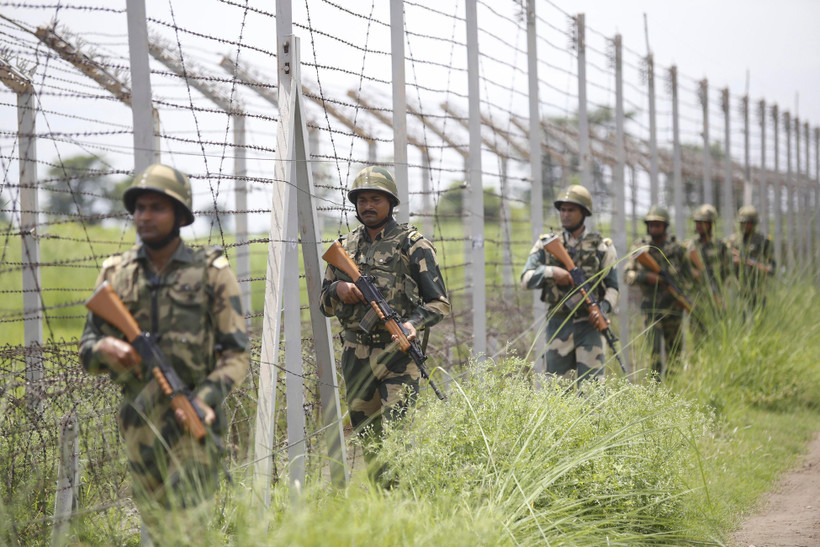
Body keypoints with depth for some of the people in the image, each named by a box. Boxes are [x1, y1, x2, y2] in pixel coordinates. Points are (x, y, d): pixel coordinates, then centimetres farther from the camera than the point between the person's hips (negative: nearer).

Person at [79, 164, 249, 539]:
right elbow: (86, 353, 11)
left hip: (191, 421, -4)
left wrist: (206, 397, -20)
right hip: (138, 422, 4)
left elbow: (237, 354, -4)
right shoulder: (116, 273, 8)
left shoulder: (211, 272, -2)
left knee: (186, 526, -14)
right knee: (157, 527, 13)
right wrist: (104, 348, -13)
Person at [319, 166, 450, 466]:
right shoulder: (344, 247, 14)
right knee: (366, 436, 8)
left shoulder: (412, 245, 1)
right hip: (355, 357, 5)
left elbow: (439, 303, -2)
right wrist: (338, 289, -3)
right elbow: (324, 303, 20)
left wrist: (414, 323, -21)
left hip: (397, 354, -5)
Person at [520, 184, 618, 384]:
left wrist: (603, 308, -15)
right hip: (558, 325, 2)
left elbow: (612, 287, 4)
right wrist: (551, 272, -19)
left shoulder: (601, 246, 4)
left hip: (589, 325, -2)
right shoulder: (546, 244, 7)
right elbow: (526, 279, -1)